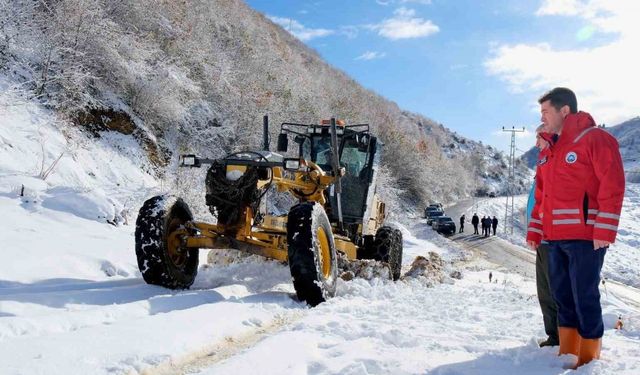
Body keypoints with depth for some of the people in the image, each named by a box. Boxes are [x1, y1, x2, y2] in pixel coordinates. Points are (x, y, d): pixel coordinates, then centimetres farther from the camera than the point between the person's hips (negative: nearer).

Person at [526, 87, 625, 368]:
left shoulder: (595, 138, -5)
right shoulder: (553, 150, 19)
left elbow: (612, 185, -13)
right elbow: (542, 195, 21)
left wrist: (604, 230, -19)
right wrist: (534, 230, 16)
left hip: (585, 237, -8)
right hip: (556, 238, 8)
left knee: (585, 297, -2)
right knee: (562, 296, 12)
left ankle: (589, 357, 11)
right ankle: (567, 353, 22)